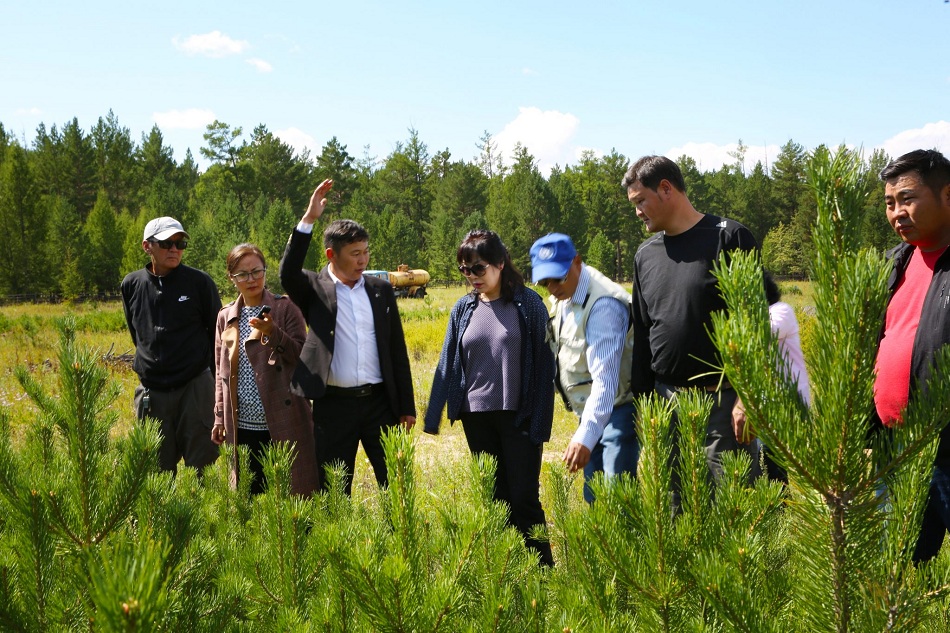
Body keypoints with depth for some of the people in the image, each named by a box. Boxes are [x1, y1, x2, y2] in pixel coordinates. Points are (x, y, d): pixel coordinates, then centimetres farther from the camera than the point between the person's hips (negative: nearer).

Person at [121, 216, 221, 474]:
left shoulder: (199, 282, -3)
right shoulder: (132, 285, 4)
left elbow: (217, 333, 5)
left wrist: (219, 384, 6)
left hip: (196, 388, -3)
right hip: (151, 392, 3)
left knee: (203, 469, -1)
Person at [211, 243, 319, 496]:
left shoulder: (285, 308, -1)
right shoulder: (226, 317, 11)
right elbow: (222, 373, 16)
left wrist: (273, 332, -21)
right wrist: (219, 418, 12)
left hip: (283, 424, -4)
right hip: (242, 427, 4)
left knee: (292, 493, -2)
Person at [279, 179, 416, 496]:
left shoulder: (381, 290, 9)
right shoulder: (315, 289, 2)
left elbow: (397, 351, 10)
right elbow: (288, 274, -21)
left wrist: (407, 407, 8)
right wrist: (308, 220, -24)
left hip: (379, 400, 2)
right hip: (333, 405, -2)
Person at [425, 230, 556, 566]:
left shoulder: (527, 304, -5)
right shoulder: (463, 308, 7)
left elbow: (543, 366, -5)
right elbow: (448, 363, 8)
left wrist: (539, 423, -10)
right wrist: (432, 418, 1)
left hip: (518, 416, -4)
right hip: (477, 417, 4)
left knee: (524, 499, -3)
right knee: (495, 499, 11)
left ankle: (543, 567, 8)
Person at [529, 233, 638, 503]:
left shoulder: (602, 305, -26)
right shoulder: (562, 296, 3)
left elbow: (605, 379, -33)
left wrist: (585, 437, -42)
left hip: (615, 409, -9)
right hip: (591, 411, 9)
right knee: (593, 498, 11)